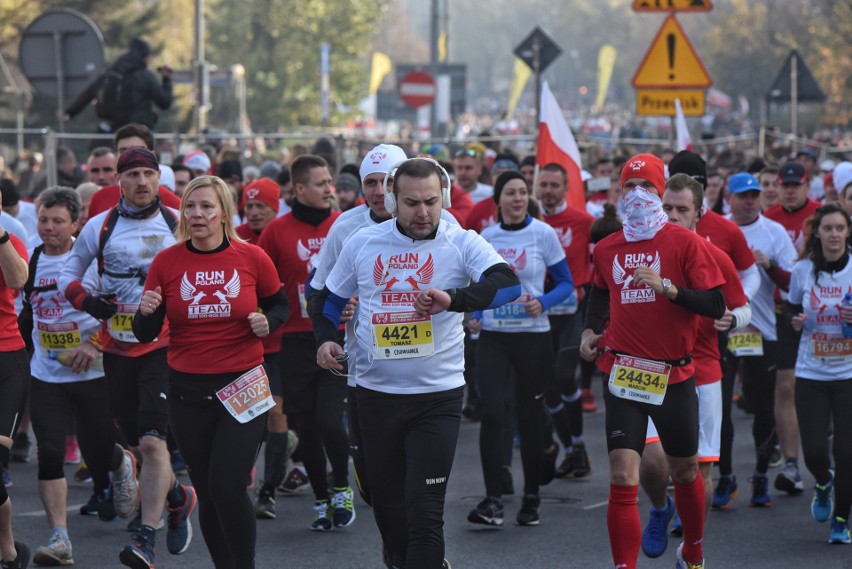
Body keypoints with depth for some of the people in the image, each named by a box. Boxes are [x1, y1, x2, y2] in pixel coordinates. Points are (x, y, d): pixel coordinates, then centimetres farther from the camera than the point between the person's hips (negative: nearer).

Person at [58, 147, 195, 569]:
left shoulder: (179, 225, 2)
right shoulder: (100, 227, 5)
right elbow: (68, 274, 13)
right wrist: (86, 300, -7)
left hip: (165, 345, -3)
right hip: (118, 348, 3)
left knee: (152, 441, -16)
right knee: (137, 441, 10)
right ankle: (178, 498, 38)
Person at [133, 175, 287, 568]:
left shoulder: (252, 258, -4)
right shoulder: (167, 262, -1)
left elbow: (279, 305, 13)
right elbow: (146, 335, 3)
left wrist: (267, 323, -9)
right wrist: (147, 312, -19)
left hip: (242, 387, -2)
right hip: (187, 390, 2)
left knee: (227, 487, -12)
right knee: (207, 492, 8)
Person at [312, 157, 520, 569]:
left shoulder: (462, 244, -6)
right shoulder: (362, 243, 3)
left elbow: (509, 284, -23)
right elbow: (330, 299, 17)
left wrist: (453, 298, -36)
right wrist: (324, 338, -1)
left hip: (438, 397, -3)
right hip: (375, 393, 3)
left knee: (424, 510, -9)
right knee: (387, 502, 14)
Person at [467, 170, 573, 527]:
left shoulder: (544, 234, -4)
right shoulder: (485, 238, 5)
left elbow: (566, 284, 0)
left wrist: (542, 303, -18)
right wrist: (475, 315, 1)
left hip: (532, 336, -2)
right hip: (493, 337, 2)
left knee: (529, 416, 5)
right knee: (491, 413, -12)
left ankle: (532, 498, 19)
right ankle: (493, 501, -11)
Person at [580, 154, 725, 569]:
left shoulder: (685, 242, -6)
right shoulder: (607, 248, 6)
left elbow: (715, 305, -12)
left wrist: (666, 286, -23)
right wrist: (590, 329, 11)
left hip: (674, 376, -1)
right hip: (623, 375, 1)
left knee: (684, 471, 16)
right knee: (622, 479, -12)